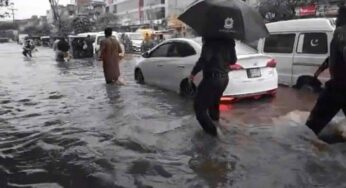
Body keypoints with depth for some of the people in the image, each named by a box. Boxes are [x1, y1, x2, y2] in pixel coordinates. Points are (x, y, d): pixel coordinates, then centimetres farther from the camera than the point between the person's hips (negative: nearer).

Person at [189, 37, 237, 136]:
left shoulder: (210, 41, -17)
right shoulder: (228, 41, 5)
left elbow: (204, 59, -26)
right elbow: (233, 60, 12)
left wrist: (193, 73, -15)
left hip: (212, 78, -8)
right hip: (224, 78, 8)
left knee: (199, 106, 2)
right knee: (214, 104, 27)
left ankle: (212, 130, -5)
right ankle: (215, 125, 38)